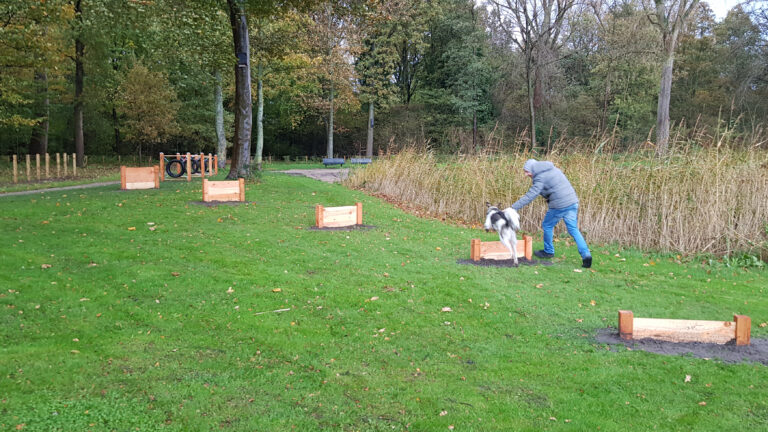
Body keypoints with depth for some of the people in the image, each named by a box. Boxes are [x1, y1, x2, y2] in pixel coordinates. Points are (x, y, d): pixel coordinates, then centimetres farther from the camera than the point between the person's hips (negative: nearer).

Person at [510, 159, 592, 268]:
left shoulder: (540, 178, -10)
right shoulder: (553, 169, 16)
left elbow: (529, 196, -16)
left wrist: (512, 208, -16)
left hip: (559, 205, -8)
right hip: (573, 202, 8)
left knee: (547, 226, 13)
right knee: (573, 229, 9)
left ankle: (549, 251, 28)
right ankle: (586, 254, 0)